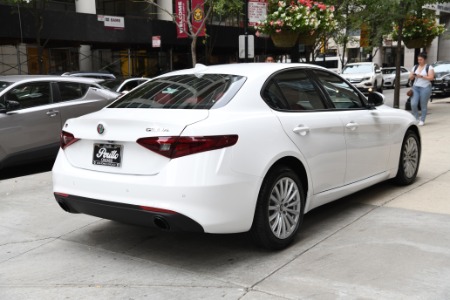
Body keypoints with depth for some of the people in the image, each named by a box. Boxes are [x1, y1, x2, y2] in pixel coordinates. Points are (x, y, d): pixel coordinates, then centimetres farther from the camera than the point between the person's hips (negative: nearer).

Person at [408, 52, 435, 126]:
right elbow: (410, 78, 15)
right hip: (415, 87, 4)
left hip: (425, 87, -4)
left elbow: (431, 77, -9)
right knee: (413, 104, -9)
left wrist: (421, 76, -17)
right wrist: (412, 76, -8)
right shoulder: (415, 67, 14)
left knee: (423, 105, -1)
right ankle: (416, 118, 10)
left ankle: (422, 120, 9)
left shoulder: (429, 67, 1)